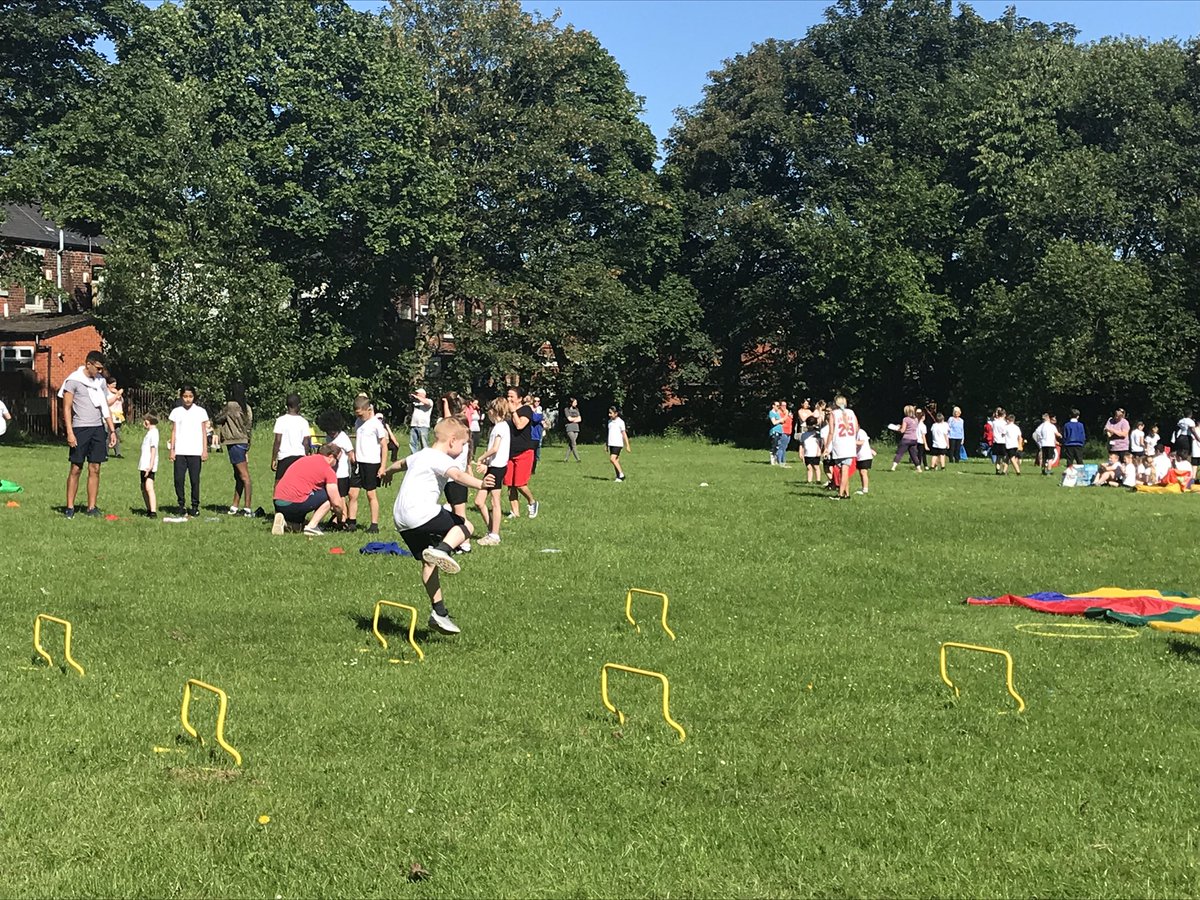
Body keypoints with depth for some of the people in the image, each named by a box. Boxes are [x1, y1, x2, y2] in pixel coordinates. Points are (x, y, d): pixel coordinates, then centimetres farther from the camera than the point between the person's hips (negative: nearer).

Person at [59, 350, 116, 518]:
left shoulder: (101, 381, 13)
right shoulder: (74, 380, -4)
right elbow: (66, 408, -6)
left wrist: (112, 430, 12)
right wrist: (69, 433, -13)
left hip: (98, 428, 5)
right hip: (80, 428, -5)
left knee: (95, 469, 3)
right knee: (76, 468, -1)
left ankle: (91, 507, 7)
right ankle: (70, 507, 6)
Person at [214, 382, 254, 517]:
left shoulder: (230, 406, -11)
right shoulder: (247, 408, 10)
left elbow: (217, 419, -2)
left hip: (235, 443, -8)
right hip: (244, 442, 8)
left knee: (244, 476, -11)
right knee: (238, 476, 12)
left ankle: (248, 508, -14)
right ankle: (235, 506, 17)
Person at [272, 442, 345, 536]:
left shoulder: (303, 459, 23)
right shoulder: (329, 471, 0)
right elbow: (336, 503, 0)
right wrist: (341, 515, 24)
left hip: (277, 504, 8)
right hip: (294, 503, -8)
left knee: (296, 528, 33)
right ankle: (311, 526, -2)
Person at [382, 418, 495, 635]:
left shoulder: (421, 455, 23)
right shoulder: (440, 459, -8)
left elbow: (401, 463, 46)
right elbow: (458, 475, -30)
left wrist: (387, 472, 67)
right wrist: (480, 484, -46)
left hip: (401, 519, 9)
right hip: (421, 515, -9)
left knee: (428, 562, 11)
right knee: (465, 526, -1)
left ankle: (439, 611, 9)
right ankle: (442, 549, -25)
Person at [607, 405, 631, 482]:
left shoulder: (620, 422, -7)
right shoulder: (610, 421, 13)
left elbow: (624, 434, -7)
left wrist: (627, 446, -8)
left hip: (618, 444, -7)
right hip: (611, 444, 7)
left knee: (612, 459, -18)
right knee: (616, 460, 6)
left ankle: (621, 474, -12)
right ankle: (618, 477, 10)